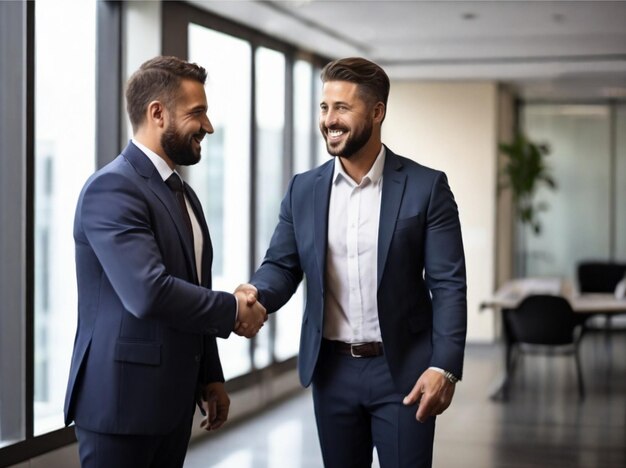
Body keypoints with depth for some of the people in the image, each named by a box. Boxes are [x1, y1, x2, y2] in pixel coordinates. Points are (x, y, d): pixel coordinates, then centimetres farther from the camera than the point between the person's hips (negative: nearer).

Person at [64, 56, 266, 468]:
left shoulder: (183, 195, 15)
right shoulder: (112, 188, -15)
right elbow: (149, 293, -26)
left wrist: (210, 377, 19)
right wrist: (233, 310, -14)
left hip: (174, 400, 9)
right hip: (122, 400, -8)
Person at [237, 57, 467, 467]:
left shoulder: (426, 187, -5)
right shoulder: (304, 190, 5)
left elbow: (448, 285, -7)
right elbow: (281, 265, 4)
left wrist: (444, 367, -16)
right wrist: (255, 294, -19)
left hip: (402, 370, -3)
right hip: (332, 370, 3)